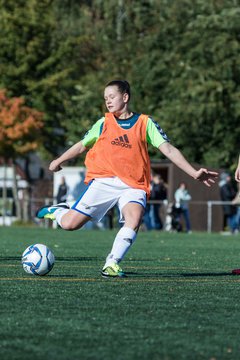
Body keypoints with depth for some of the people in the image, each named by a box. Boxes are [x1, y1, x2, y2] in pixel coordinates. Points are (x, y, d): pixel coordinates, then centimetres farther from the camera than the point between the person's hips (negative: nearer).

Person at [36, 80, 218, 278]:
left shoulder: (145, 123, 6)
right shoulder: (104, 123, 12)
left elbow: (169, 149, 0)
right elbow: (82, 146, 27)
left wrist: (194, 173, -8)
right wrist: (59, 161, 32)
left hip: (133, 185, -1)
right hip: (103, 182, 1)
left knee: (134, 219, -32)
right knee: (69, 224, -7)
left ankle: (112, 264, -24)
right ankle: (58, 211, 27)